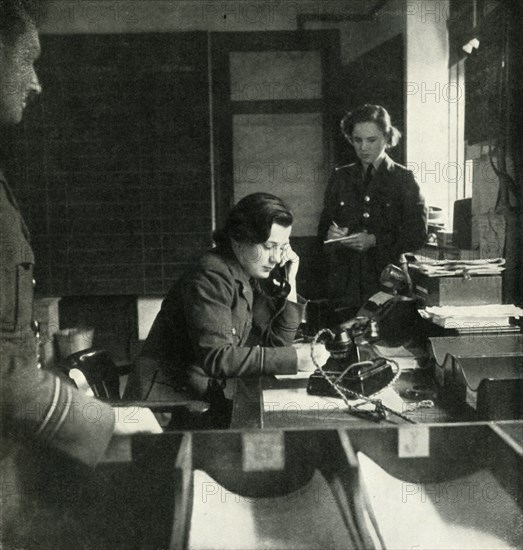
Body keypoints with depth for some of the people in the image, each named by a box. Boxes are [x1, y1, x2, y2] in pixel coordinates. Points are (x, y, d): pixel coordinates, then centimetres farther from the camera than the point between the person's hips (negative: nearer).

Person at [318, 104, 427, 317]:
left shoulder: (403, 178, 4)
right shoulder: (341, 178, 13)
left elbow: (417, 235, -4)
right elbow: (323, 227, 13)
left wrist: (375, 240, -16)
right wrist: (330, 233, -10)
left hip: (387, 279, -2)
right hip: (344, 282, 2)